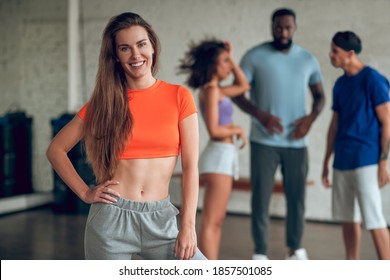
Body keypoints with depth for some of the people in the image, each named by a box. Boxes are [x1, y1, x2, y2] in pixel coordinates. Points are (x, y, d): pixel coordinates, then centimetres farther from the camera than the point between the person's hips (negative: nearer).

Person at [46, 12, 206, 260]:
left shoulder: (179, 97, 2)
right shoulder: (105, 102, 4)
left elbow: (190, 166, -2)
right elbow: (56, 149, 10)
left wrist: (188, 226, -7)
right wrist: (84, 193, 1)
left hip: (160, 219, 0)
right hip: (111, 217, 0)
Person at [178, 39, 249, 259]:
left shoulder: (215, 89, 16)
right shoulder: (211, 90, -11)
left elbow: (243, 85, 29)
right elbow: (214, 130, -18)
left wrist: (232, 58, 20)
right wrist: (238, 130, -2)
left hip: (225, 156, 10)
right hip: (219, 155, -10)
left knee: (217, 221, 11)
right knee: (211, 222, -9)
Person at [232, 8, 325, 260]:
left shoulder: (308, 59, 6)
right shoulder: (255, 57, -3)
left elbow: (320, 96, 13)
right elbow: (237, 93, -4)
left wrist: (310, 118, -7)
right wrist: (260, 115, -19)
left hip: (296, 142, 3)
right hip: (264, 141, -2)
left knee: (296, 196, 9)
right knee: (261, 197, 0)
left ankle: (295, 249, 28)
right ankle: (260, 253, 11)